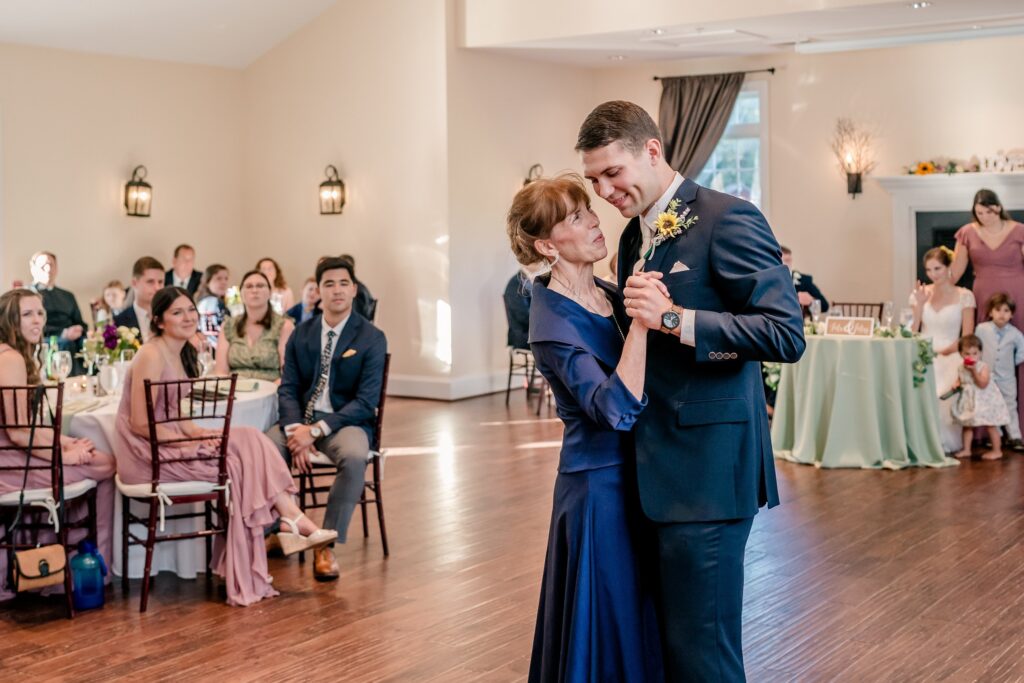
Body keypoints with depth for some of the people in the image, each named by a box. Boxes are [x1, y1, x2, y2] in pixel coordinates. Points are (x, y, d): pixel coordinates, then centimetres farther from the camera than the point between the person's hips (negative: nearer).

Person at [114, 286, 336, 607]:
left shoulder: (182, 354, 13)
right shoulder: (152, 355, -15)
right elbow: (140, 423, -19)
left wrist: (202, 433, -4)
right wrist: (191, 442, -19)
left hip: (170, 443, 8)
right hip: (148, 454, -8)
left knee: (248, 442, -10)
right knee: (238, 463, -16)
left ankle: (292, 521, -17)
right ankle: (294, 520, -11)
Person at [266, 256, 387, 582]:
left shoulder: (371, 338, -3)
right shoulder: (301, 334, 9)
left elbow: (366, 401, -10)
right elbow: (288, 388, 6)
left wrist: (317, 430, -19)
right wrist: (295, 429, -15)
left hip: (346, 421, -3)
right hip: (301, 419, 3)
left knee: (354, 457, -36)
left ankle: (327, 545, -24)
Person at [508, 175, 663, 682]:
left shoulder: (611, 296, 6)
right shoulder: (552, 321, -17)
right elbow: (616, 408, -28)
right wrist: (640, 319, -31)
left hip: (635, 478, 8)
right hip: (600, 487, -7)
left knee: (641, 624, 18)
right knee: (608, 627, 5)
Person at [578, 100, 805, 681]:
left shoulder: (727, 219, -11)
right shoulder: (635, 235, 15)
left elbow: (787, 333, -18)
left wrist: (674, 318, -23)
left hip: (707, 468, -8)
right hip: (656, 468, 8)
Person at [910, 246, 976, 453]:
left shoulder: (964, 296, 3)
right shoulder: (920, 294, 12)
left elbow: (967, 337, -1)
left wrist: (942, 352, -13)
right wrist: (919, 305, -3)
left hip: (949, 356, -2)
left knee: (940, 392, -34)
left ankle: (942, 442, -16)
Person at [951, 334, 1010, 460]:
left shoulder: (984, 367, -18)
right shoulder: (961, 368, 0)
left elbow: (983, 384, -27)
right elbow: (960, 381, 17)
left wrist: (974, 371, -32)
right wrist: (957, 384, -5)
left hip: (984, 401, -6)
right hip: (968, 401, 6)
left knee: (990, 426, 1)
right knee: (967, 425, 12)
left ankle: (997, 450, 10)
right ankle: (966, 449, 23)